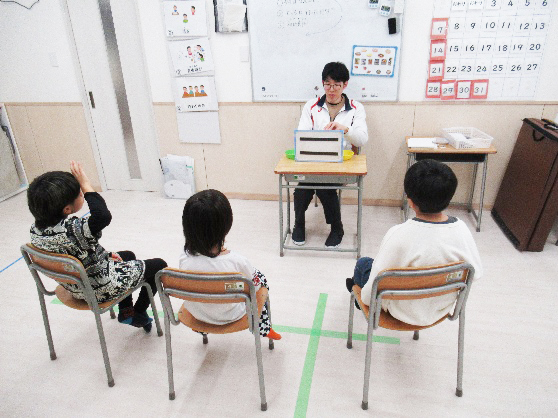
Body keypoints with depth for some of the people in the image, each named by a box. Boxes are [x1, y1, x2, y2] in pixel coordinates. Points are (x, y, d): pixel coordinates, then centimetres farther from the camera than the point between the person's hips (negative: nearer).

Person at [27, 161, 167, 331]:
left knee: (128, 255, 31)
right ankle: (138, 314, 27)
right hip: (101, 288, -9)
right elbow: (103, 216, -53)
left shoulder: (36, 229, -9)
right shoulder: (70, 230, -38)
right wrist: (86, 184, -41)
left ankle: (126, 312, 34)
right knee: (159, 265, 8)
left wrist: (105, 254, 5)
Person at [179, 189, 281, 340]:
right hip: (230, 317, -3)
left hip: (196, 314, 3)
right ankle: (263, 327, 36)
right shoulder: (238, 261, -35)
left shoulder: (185, 258, -26)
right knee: (260, 278, 20)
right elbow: (254, 288, -15)